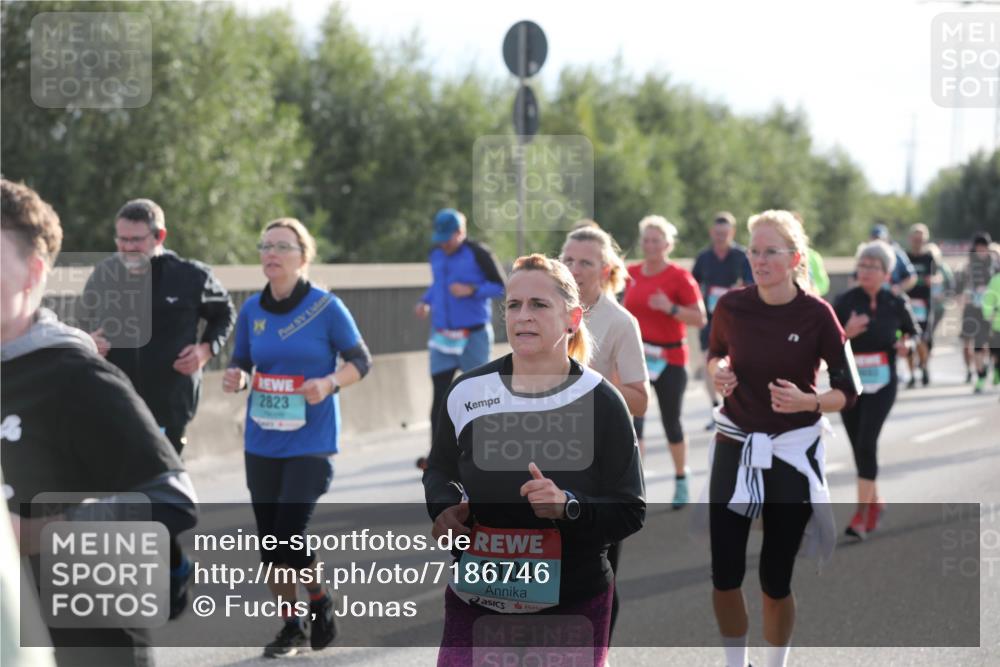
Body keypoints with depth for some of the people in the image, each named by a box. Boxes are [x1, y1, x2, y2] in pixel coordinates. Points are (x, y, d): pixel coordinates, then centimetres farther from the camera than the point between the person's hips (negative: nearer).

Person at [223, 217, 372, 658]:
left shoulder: (327, 307, -7)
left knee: (289, 534, -12)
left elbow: (360, 361, 0)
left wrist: (329, 383, -17)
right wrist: (235, 377, -9)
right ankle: (291, 626, 23)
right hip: (262, 443, 5)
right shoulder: (251, 311, 4)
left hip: (311, 443, -4)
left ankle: (320, 603, 16)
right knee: (270, 539, 7)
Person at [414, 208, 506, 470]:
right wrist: (426, 300, 4)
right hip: (442, 334, 5)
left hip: (474, 335, -5)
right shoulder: (436, 254, 8)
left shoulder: (478, 254, -10)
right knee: (440, 394, -2)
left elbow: (501, 286, -8)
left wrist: (472, 290, -22)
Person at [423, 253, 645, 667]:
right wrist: (444, 507, -4)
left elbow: (630, 511, -6)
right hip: (475, 603, 2)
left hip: (574, 607, -1)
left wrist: (568, 507, -24)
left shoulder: (601, 402, -7)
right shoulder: (468, 393, 0)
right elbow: (439, 471, 17)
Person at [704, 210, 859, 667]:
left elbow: (848, 390, -6)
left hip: (792, 455, -2)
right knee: (724, 576, 2)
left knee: (775, 581, 3)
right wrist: (718, 374, -6)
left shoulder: (817, 314, -13)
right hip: (734, 447, 2)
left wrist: (807, 401, -25)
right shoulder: (731, 306, -5)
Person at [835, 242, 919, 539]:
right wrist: (846, 333, -25)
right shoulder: (845, 302, -4)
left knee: (866, 443, -15)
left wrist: (906, 345, -7)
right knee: (859, 446, 10)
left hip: (881, 383, -2)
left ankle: (862, 513, -12)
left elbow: (913, 333, 15)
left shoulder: (896, 304, -1)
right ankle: (874, 502, 32)